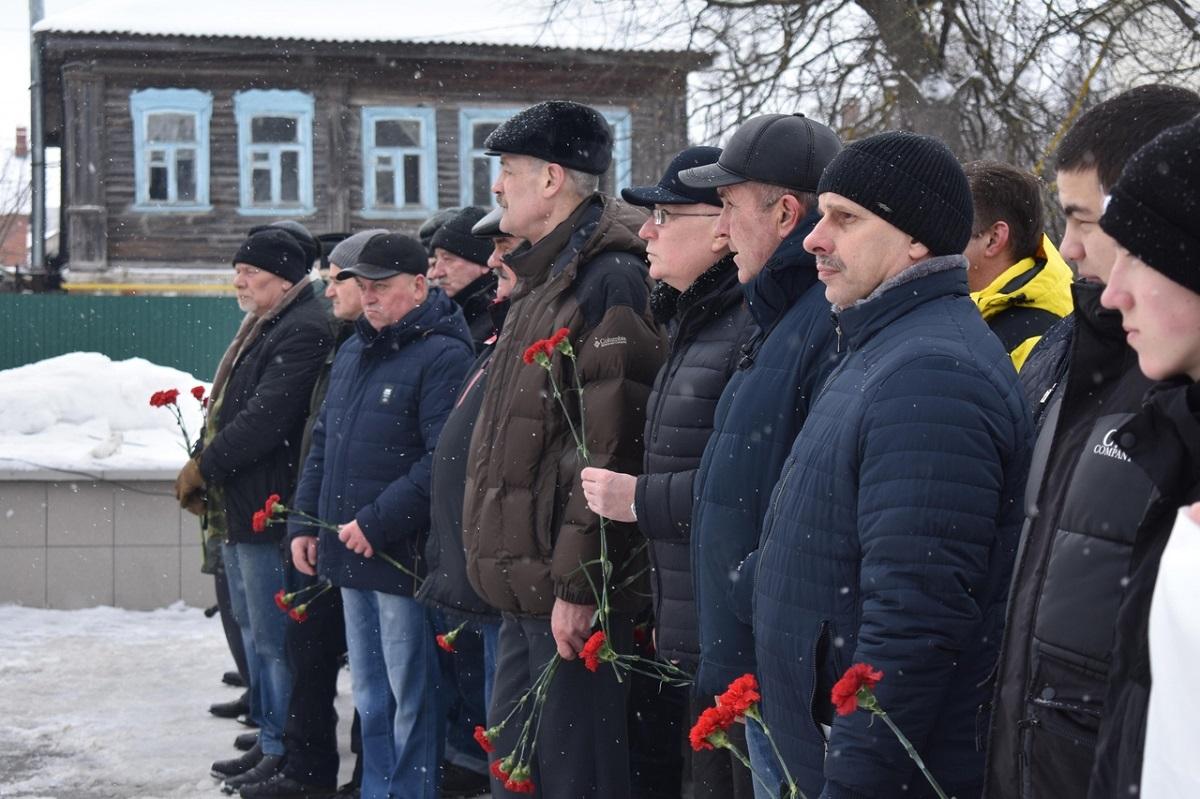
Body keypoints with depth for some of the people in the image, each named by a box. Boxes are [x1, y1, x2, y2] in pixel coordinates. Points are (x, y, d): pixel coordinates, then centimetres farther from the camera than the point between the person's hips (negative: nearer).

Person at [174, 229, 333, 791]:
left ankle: (284, 751, 3)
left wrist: (203, 466, -15)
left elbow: (267, 416, -24)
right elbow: (230, 409, 20)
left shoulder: (303, 332, -16)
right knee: (252, 627, 17)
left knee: (273, 634, -5)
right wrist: (204, 475, 7)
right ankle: (268, 738, 26)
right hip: (235, 508, 11)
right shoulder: (263, 329, 17)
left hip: (267, 508, -11)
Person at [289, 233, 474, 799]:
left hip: (403, 556, -8)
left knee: (409, 697, 0)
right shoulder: (353, 352, 15)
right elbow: (323, 442, 21)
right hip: (350, 558, 9)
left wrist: (377, 523, -20)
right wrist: (304, 521, 12)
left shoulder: (443, 357, -14)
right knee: (368, 693, 17)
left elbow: (444, 461, -22)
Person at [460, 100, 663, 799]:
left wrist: (576, 582, -22)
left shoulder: (610, 281, -16)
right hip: (525, 585, 10)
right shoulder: (546, 282, 17)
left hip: (569, 591, -10)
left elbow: (609, 451, -22)